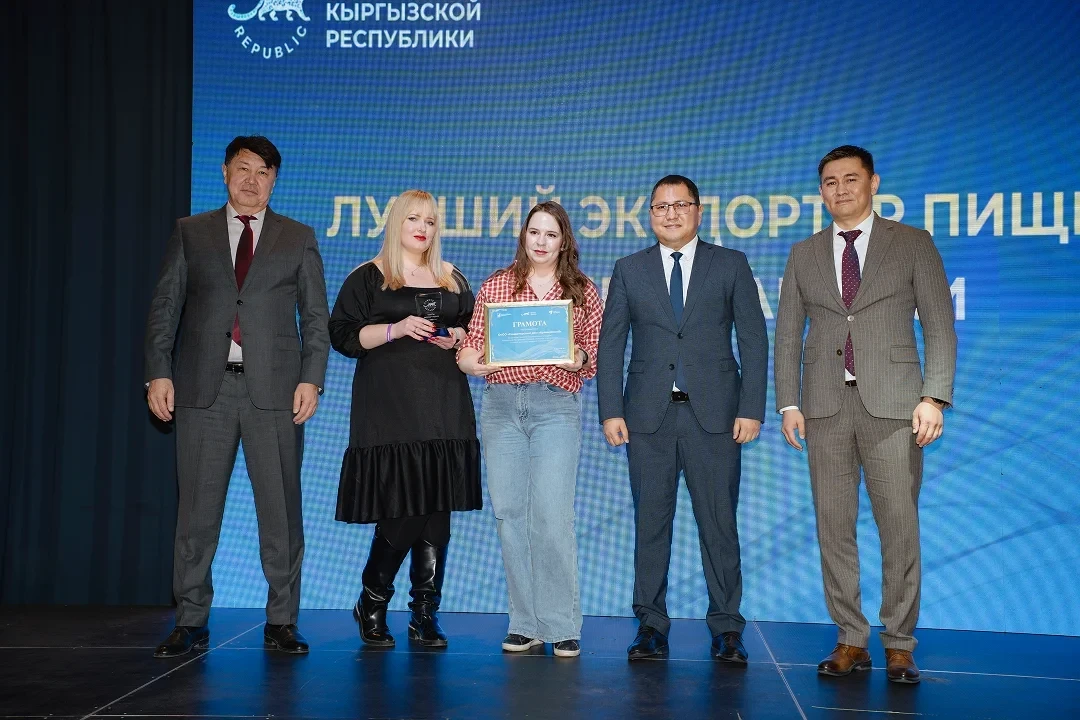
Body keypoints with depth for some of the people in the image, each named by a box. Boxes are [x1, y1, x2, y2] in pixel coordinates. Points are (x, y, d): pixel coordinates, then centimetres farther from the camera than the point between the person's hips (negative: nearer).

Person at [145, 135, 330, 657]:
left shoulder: (298, 238, 11)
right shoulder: (190, 232, 12)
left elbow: (315, 316, 7)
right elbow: (164, 307, 9)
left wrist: (311, 379, -4)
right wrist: (159, 373, -2)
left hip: (274, 389, 0)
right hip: (204, 387, 1)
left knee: (280, 509, 2)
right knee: (197, 508, 4)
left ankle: (281, 622, 12)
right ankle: (190, 623, 14)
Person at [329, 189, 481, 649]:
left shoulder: (453, 280, 18)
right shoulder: (368, 278, 6)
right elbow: (343, 335, -1)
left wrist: (458, 337, 1)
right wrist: (395, 330, -14)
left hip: (444, 412, 4)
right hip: (390, 411, -4)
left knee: (436, 515, 1)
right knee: (399, 515, -8)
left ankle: (425, 616, 10)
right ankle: (371, 607, 14)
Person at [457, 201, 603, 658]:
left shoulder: (583, 291, 10)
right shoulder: (495, 285, 11)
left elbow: (596, 355, 7)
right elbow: (472, 345, 9)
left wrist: (578, 359, -14)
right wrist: (471, 361, -13)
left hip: (557, 405, -2)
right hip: (501, 403, 2)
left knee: (552, 516, -10)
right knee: (509, 513, 3)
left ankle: (562, 625, 2)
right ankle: (525, 624, 13)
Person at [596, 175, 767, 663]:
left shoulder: (731, 265, 7)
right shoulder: (629, 271, 11)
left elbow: (754, 341, 3)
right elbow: (610, 345, 8)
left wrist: (751, 409, -5)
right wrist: (611, 411, -1)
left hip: (714, 413, -1)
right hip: (649, 416, 1)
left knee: (719, 522, 2)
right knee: (651, 522, 4)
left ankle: (726, 628, 12)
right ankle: (651, 625, 14)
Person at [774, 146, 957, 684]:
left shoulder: (913, 244, 6)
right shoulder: (804, 255, 13)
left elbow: (938, 325, 1)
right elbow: (787, 334, 12)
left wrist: (934, 397, -9)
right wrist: (788, 403, 3)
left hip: (892, 403, -2)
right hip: (825, 404, 3)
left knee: (899, 527, -2)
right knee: (834, 526, 3)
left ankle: (899, 645, 9)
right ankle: (851, 640, 13)